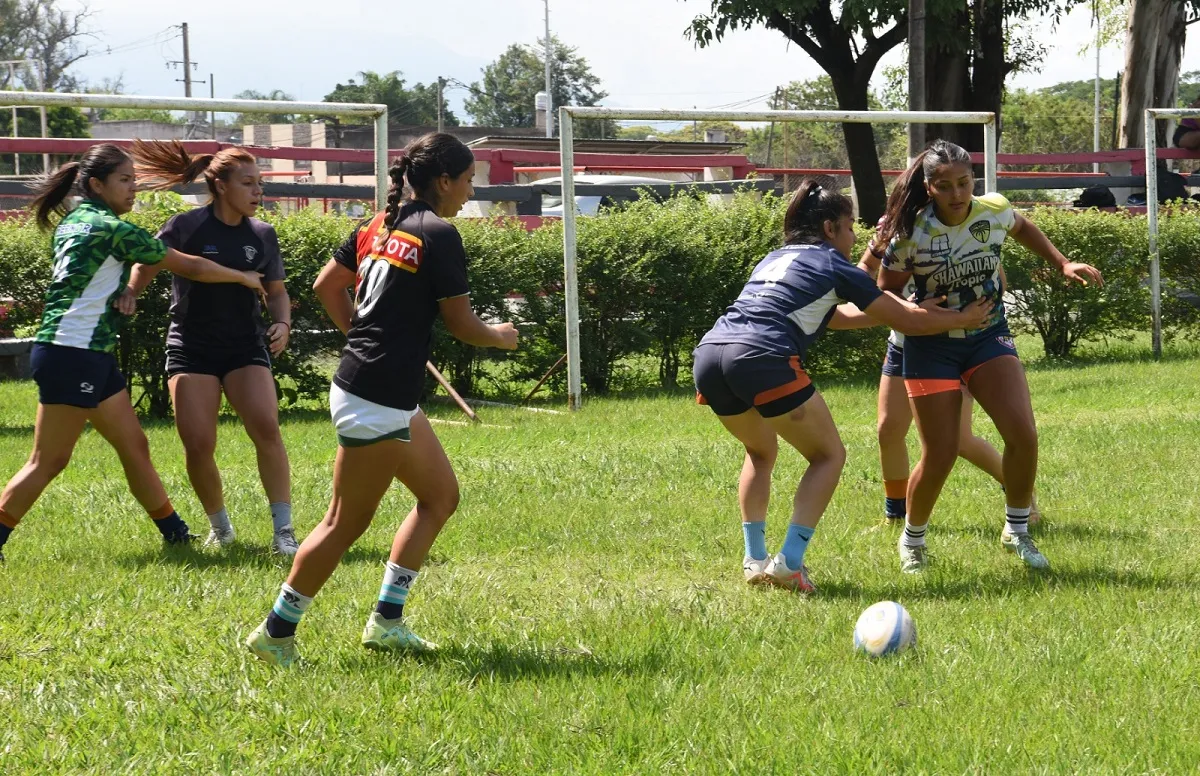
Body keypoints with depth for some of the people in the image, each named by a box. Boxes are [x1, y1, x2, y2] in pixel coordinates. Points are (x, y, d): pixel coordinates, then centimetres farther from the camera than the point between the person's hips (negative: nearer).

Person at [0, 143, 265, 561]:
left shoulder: (72, 222, 12)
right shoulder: (112, 229, -12)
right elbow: (191, 267, -5)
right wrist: (244, 278, 7)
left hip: (93, 357, 10)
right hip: (71, 356, -10)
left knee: (134, 446, 12)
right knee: (49, 461, -7)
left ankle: (176, 534, 18)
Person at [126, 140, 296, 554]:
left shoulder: (262, 235, 3)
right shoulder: (187, 227, -8)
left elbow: (276, 291, 14)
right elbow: (146, 268, 1)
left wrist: (282, 323, -4)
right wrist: (127, 295, -18)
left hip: (245, 346, 2)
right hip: (191, 347, -2)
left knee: (266, 427, -18)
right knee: (198, 445, -8)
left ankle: (283, 530, -14)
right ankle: (219, 526, 16)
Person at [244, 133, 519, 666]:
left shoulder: (380, 225, 10)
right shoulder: (439, 235, -13)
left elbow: (326, 286, 18)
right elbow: (461, 324, -8)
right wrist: (502, 337, 11)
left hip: (393, 401, 10)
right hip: (377, 401, -10)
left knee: (440, 496, 17)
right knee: (347, 523, -1)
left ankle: (386, 621, 18)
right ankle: (276, 633, 5)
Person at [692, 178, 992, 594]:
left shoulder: (775, 259, 32)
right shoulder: (833, 266, 12)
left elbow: (835, 317, 45)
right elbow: (907, 322, 14)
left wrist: (910, 309, 48)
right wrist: (963, 319, 30)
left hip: (709, 353, 7)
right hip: (762, 357, -7)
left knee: (761, 450, 31)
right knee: (829, 455, 11)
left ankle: (754, 560, 22)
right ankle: (789, 562, -2)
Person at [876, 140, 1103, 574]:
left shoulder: (995, 212, -10)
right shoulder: (910, 233, -19)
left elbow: (1022, 229, 16)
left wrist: (1063, 264, 9)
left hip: (989, 338, 3)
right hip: (932, 347, -3)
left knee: (1023, 436, -14)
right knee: (940, 456, -4)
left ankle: (1017, 531, 8)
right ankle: (912, 538, 23)